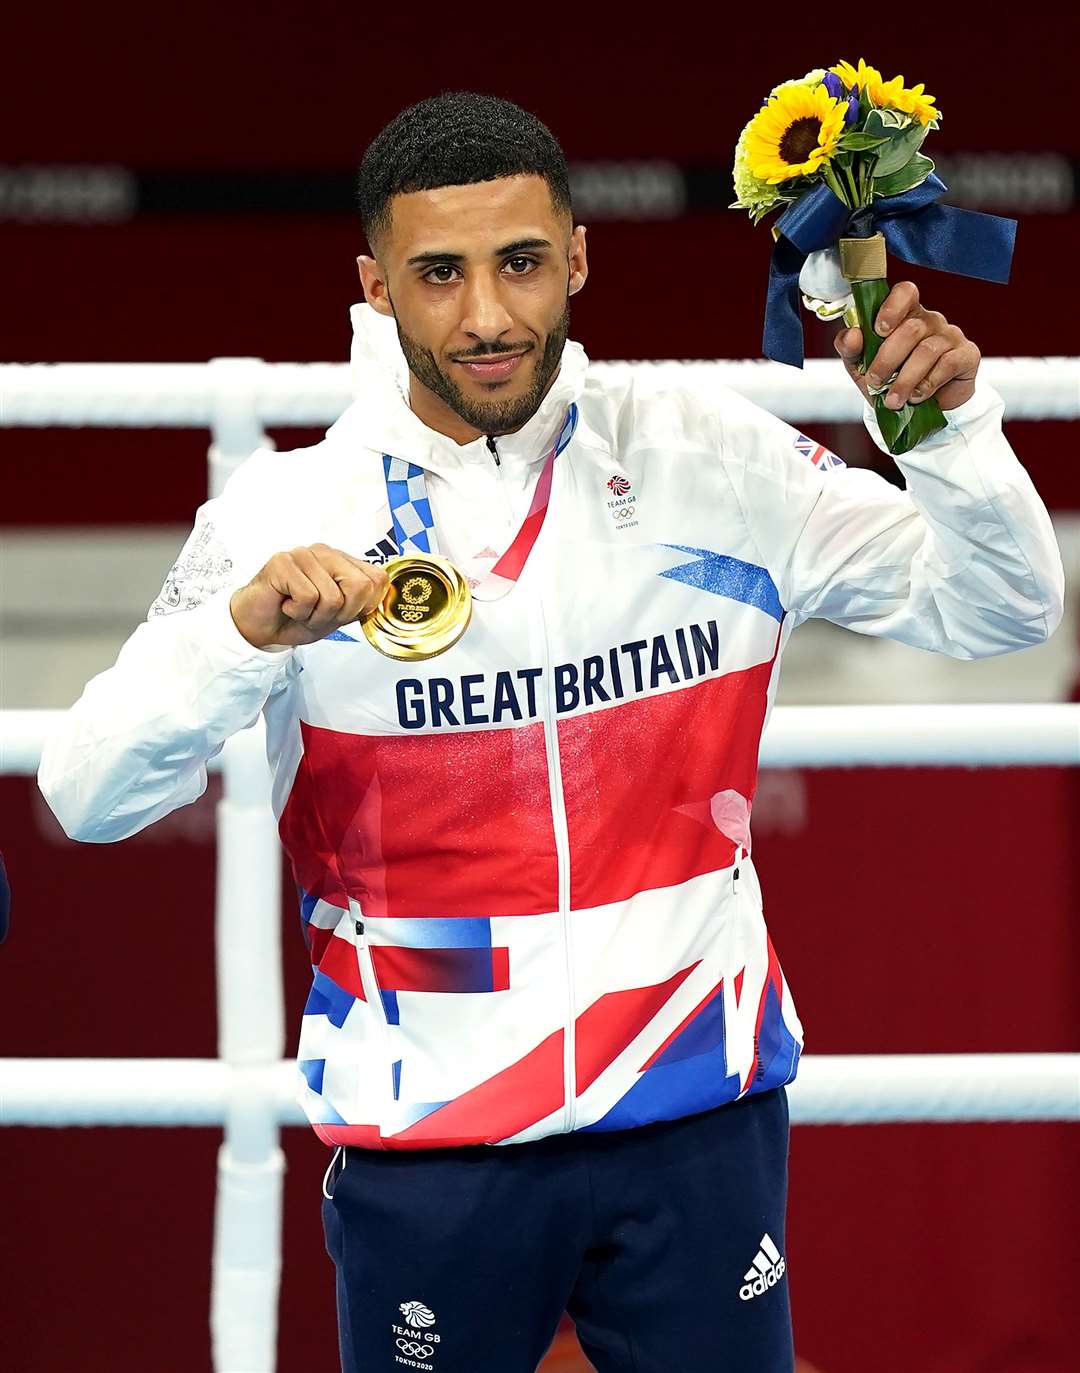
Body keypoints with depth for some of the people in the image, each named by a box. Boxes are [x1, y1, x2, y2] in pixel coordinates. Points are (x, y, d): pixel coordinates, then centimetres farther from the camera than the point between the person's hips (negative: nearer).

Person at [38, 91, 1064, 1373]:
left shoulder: (705, 452, -1)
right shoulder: (289, 506, -6)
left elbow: (996, 611, 3)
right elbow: (86, 797, -11)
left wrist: (950, 424, -16)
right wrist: (242, 631, -29)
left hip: (700, 1115, 1)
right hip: (424, 1142, -1)